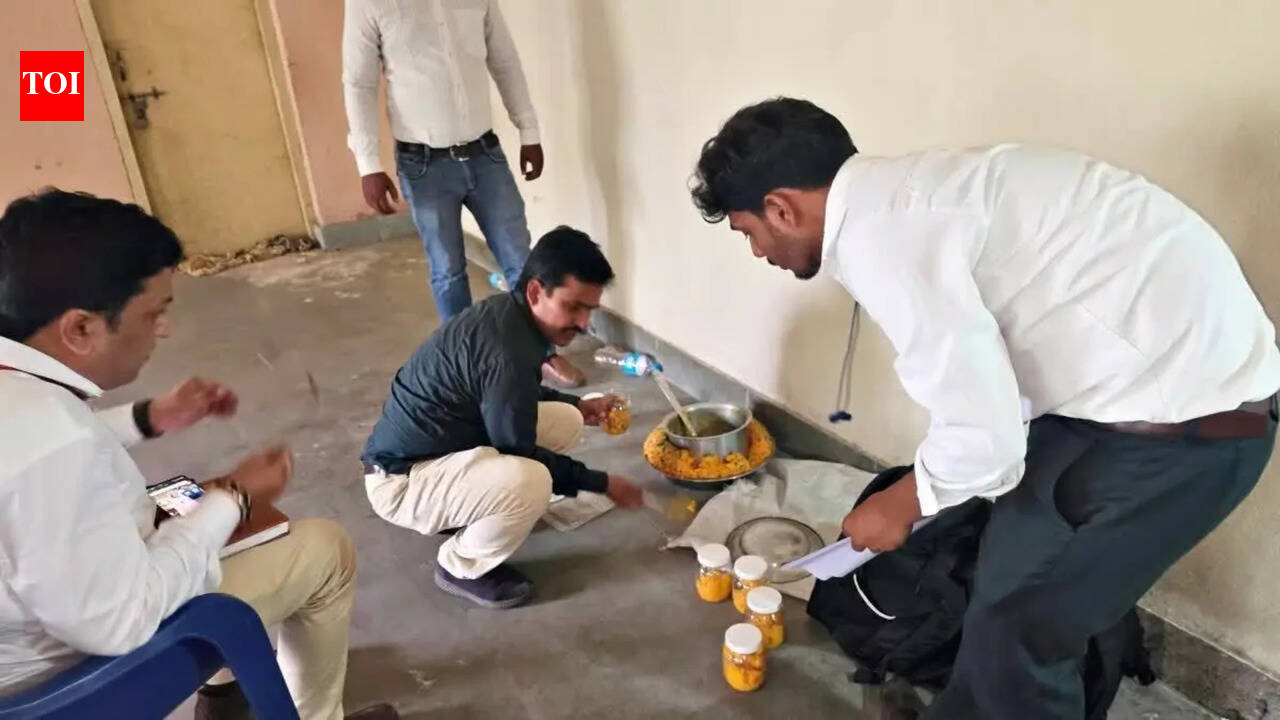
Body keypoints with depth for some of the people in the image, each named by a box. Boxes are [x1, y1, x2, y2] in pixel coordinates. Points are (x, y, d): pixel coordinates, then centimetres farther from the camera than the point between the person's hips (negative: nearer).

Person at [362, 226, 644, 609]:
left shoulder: (507, 313, -1)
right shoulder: (507, 352, -30)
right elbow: (520, 454, -20)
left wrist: (578, 406, 9)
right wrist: (600, 483, -10)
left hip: (437, 444, 10)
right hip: (401, 480, -9)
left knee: (565, 421, 3)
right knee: (529, 482, -34)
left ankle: (466, 512, 15)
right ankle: (461, 567, -3)